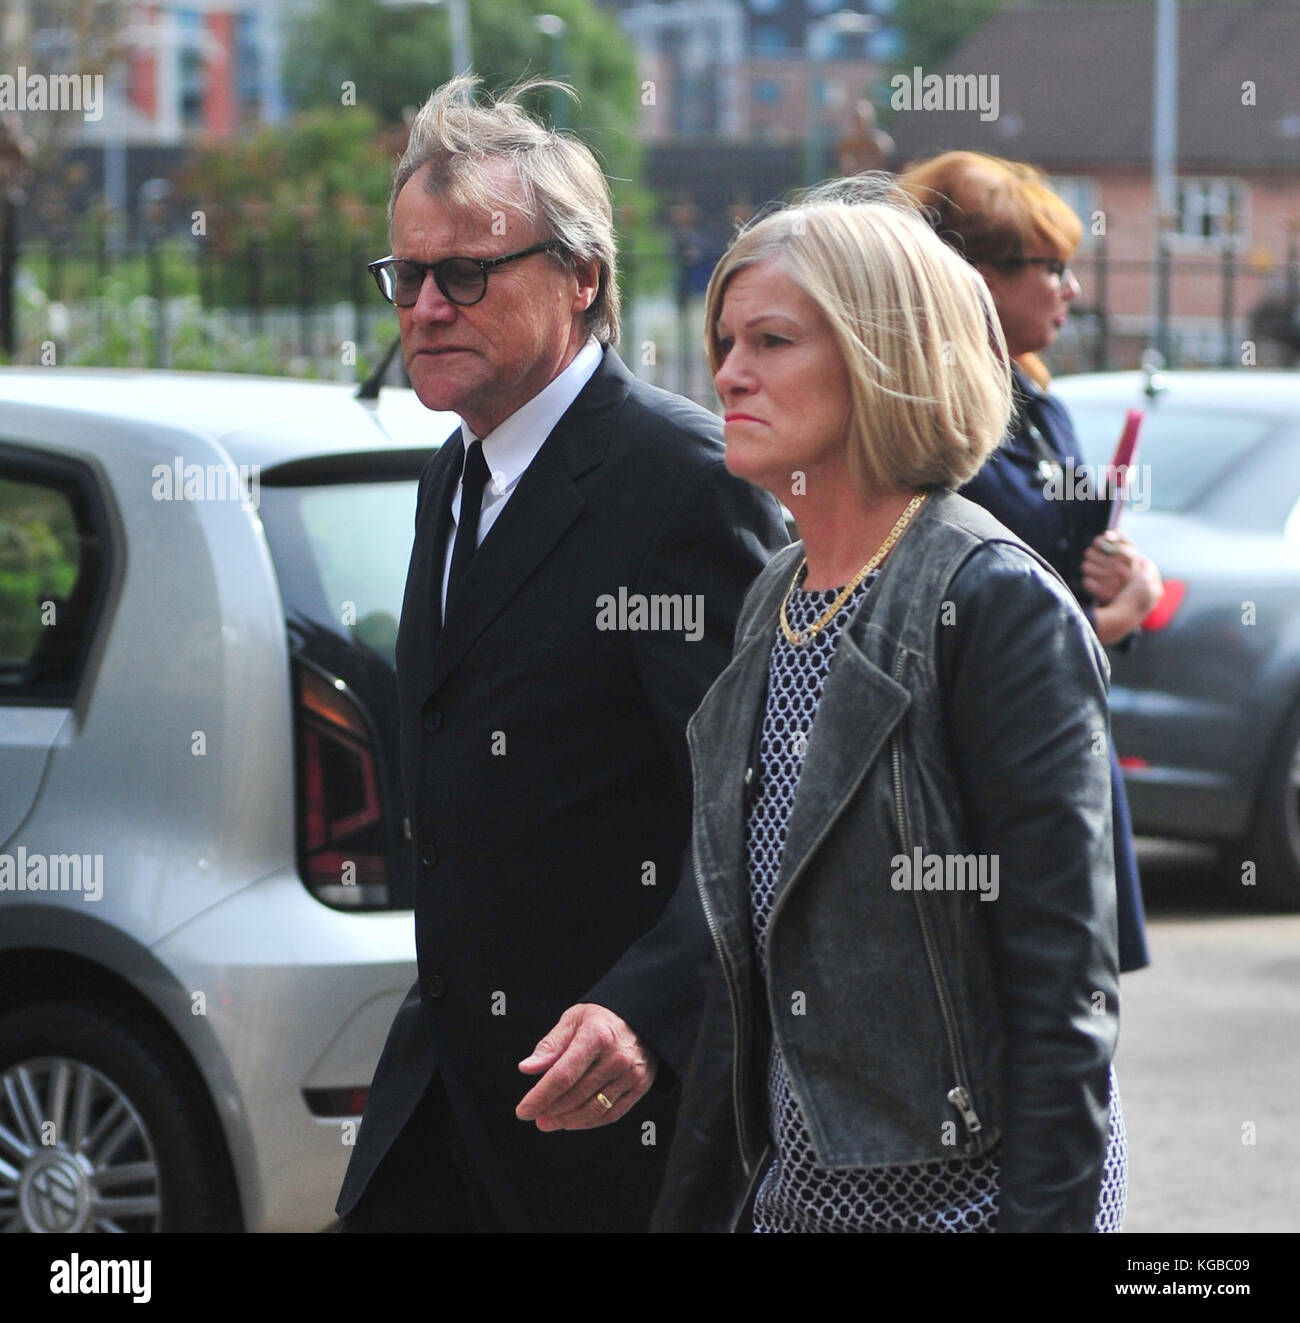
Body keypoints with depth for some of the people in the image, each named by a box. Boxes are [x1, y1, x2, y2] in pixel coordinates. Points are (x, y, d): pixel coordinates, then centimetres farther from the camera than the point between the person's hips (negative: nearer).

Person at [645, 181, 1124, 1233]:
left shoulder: (998, 604, -13)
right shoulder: (773, 603, 10)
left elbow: (1064, 985, -17)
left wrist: (1045, 1212, -20)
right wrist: (699, 1203, 13)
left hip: (962, 1186, -7)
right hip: (794, 1183, 7)